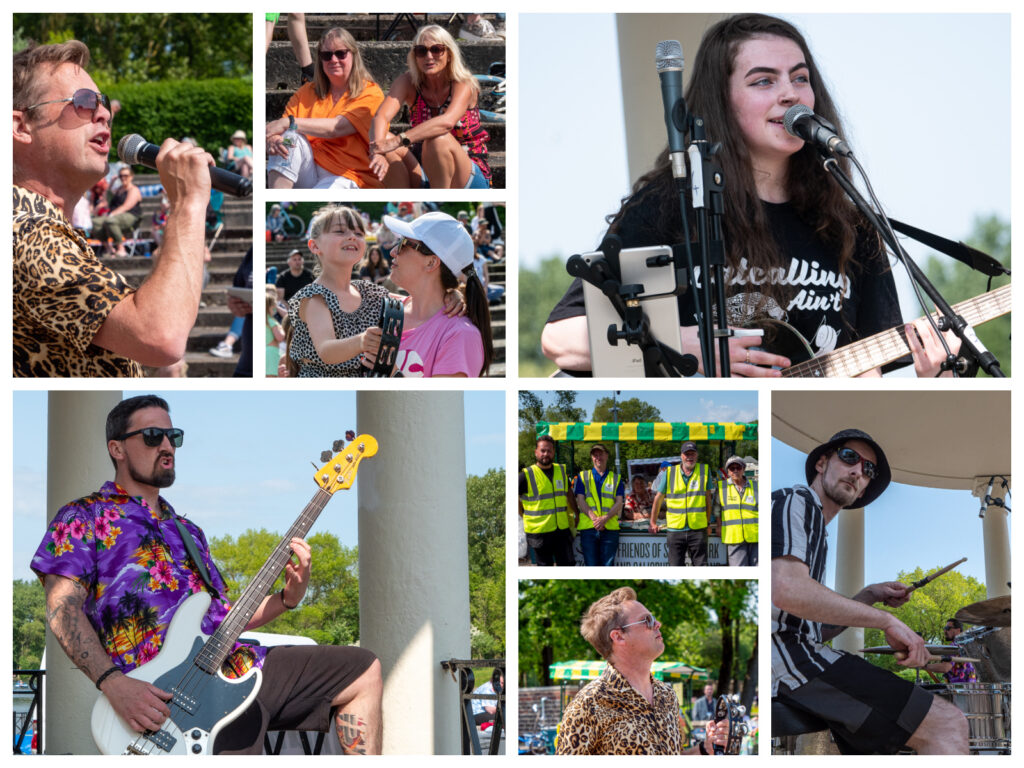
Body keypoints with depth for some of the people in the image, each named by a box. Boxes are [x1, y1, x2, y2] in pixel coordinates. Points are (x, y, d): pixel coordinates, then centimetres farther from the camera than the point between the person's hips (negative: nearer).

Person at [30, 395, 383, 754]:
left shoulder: (186, 531, 28)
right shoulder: (85, 518, 5)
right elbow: (63, 606, -9)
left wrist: (286, 599, 9)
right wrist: (113, 683, -24)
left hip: (239, 661, 8)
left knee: (364, 670, 7)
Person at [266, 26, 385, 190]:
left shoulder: (371, 94, 0)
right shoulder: (307, 92, 16)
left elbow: (337, 128, -15)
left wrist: (289, 123, -23)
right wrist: (273, 139, -22)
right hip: (309, 169, 5)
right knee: (290, 137, -26)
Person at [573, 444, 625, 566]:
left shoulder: (616, 478, 14)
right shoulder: (583, 477, 13)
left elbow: (619, 503, 4)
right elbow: (580, 500, 3)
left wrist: (605, 518, -13)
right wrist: (594, 518, -13)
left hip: (610, 528, 0)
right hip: (588, 527, 0)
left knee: (608, 565, -2)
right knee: (591, 565, -3)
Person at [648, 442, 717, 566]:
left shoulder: (705, 470, 5)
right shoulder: (669, 473, 4)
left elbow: (708, 498, 10)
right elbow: (658, 498, 12)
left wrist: (707, 523, 7)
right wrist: (653, 523, 14)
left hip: (698, 528, 0)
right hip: (675, 529, 0)